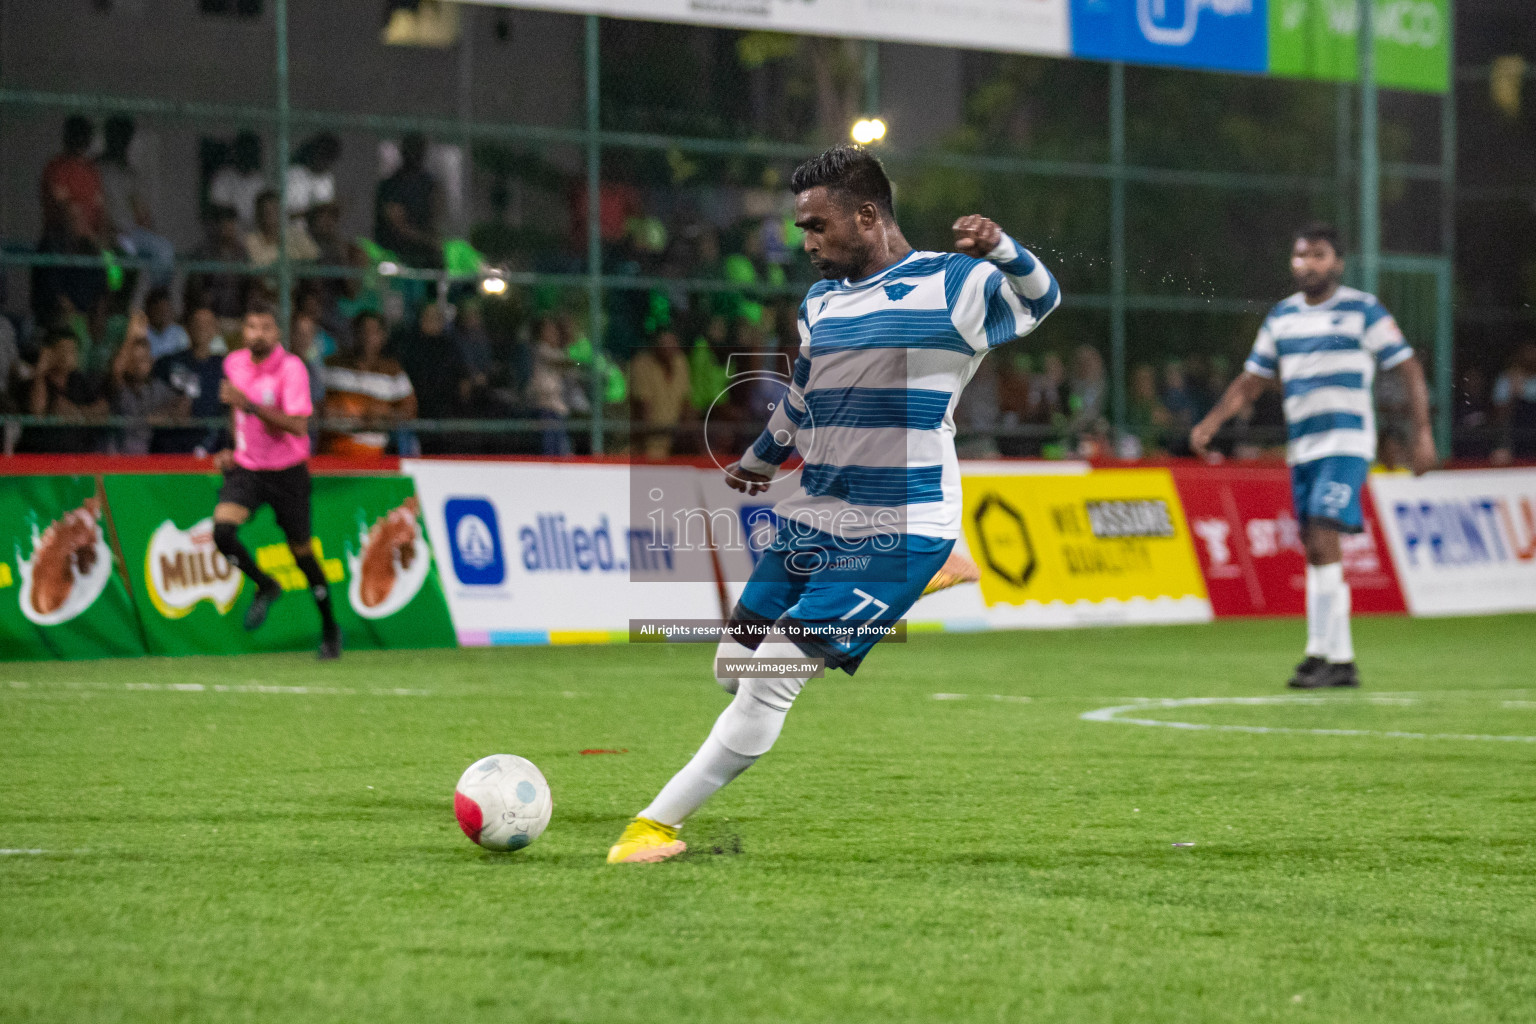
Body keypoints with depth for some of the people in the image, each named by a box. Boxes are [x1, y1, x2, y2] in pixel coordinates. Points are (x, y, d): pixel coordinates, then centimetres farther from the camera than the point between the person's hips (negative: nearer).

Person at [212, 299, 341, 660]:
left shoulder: (291, 368, -18)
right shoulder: (234, 363, 1)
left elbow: (297, 425, -28)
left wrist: (249, 404, -35)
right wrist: (235, 449, 12)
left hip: (287, 471, -4)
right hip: (247, 467, 4)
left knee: (301, 551, 5)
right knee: (222, 531, -20)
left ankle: (330, 628, 26)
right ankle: (265, 586, 7)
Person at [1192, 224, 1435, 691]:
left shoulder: (1363, 310, -3)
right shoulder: (1282, 316, 13)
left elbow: (1410, 368, -3)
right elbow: (1251, 381, 19)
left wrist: (1422, 433, -10)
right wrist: (1213, 421, 5)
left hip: (1346, 441, -6)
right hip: (1302, 447, 6)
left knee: (1323, 541, -18)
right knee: (1316, 551, 5)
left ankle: (1322, 651, -17)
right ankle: (1342, 661, 11)